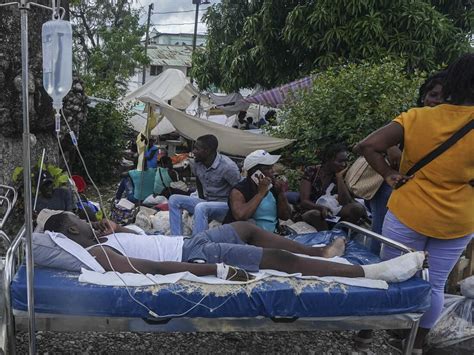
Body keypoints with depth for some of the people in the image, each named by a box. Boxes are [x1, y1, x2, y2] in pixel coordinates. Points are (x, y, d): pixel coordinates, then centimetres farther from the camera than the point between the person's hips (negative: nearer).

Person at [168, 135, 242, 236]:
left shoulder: (227, 166, -22)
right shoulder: (197, 163, 0)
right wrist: (201, 198, 16)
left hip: (225, 205, -8)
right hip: (206, 202, 8)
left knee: (201, 208, -36)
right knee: (174, 199, -5)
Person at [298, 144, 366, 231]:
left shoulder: (339, 176, 0)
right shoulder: (311, 171, -10)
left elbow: (344, 202, -15)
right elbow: (304, 201, -16)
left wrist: (339, 177, -15)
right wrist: (321, 207, -35)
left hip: (332, 213, 4)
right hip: (311, 212, -3)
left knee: (359, 208, -22)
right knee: (316, 214, -39)